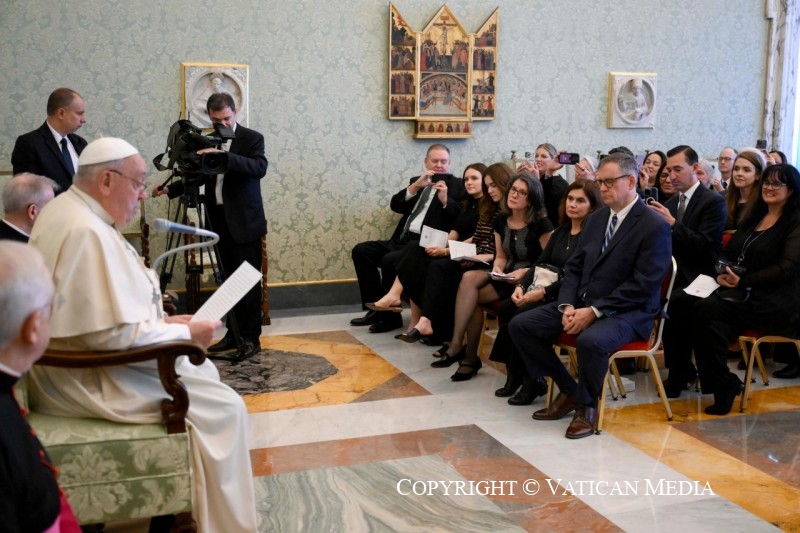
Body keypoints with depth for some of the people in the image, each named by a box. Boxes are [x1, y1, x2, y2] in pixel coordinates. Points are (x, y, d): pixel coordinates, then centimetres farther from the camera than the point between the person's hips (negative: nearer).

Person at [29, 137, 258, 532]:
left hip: (75, 361, 11)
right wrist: (185, 333, -15)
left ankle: (188, 501, 29)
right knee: (223, 407, -9)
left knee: (202, 370, 21)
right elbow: (115, 334, -29)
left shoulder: (68, 210, 8)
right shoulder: (87, 231, -25)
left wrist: (163, 321, 6)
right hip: (84, 379, -11)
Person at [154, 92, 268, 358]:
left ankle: (251, 337, 2)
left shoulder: (252, 138, -5)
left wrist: (226, 156, -32)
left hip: (245, 222, -5)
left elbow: (260, 168, -22)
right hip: (220, 221, 5)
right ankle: (233, 334, 16)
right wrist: (169, 189, 4)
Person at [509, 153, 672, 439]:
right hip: (581, 302, 8)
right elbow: (574, 267, 12)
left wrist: (594, 311, -22)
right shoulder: (596, 218, 12)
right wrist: (568, 305, -7)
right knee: (520, 325, -6)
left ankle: (587, 405, -9)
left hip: (626, 311, -7)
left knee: (591, 340, -38)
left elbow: (643, 286, -18)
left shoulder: (655, 226, -11)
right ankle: (568, 390, 7)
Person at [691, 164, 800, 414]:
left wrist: (744, 281, -16)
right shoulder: (753, 216, 20)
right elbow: (729, 252, 20)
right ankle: (722, 386, -19)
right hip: (743, 293, 6)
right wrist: (722, 272, -3)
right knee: (702, 311, -28)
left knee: (707, 310, -30)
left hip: (776, 302, -6)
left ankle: (724, 386, -16)